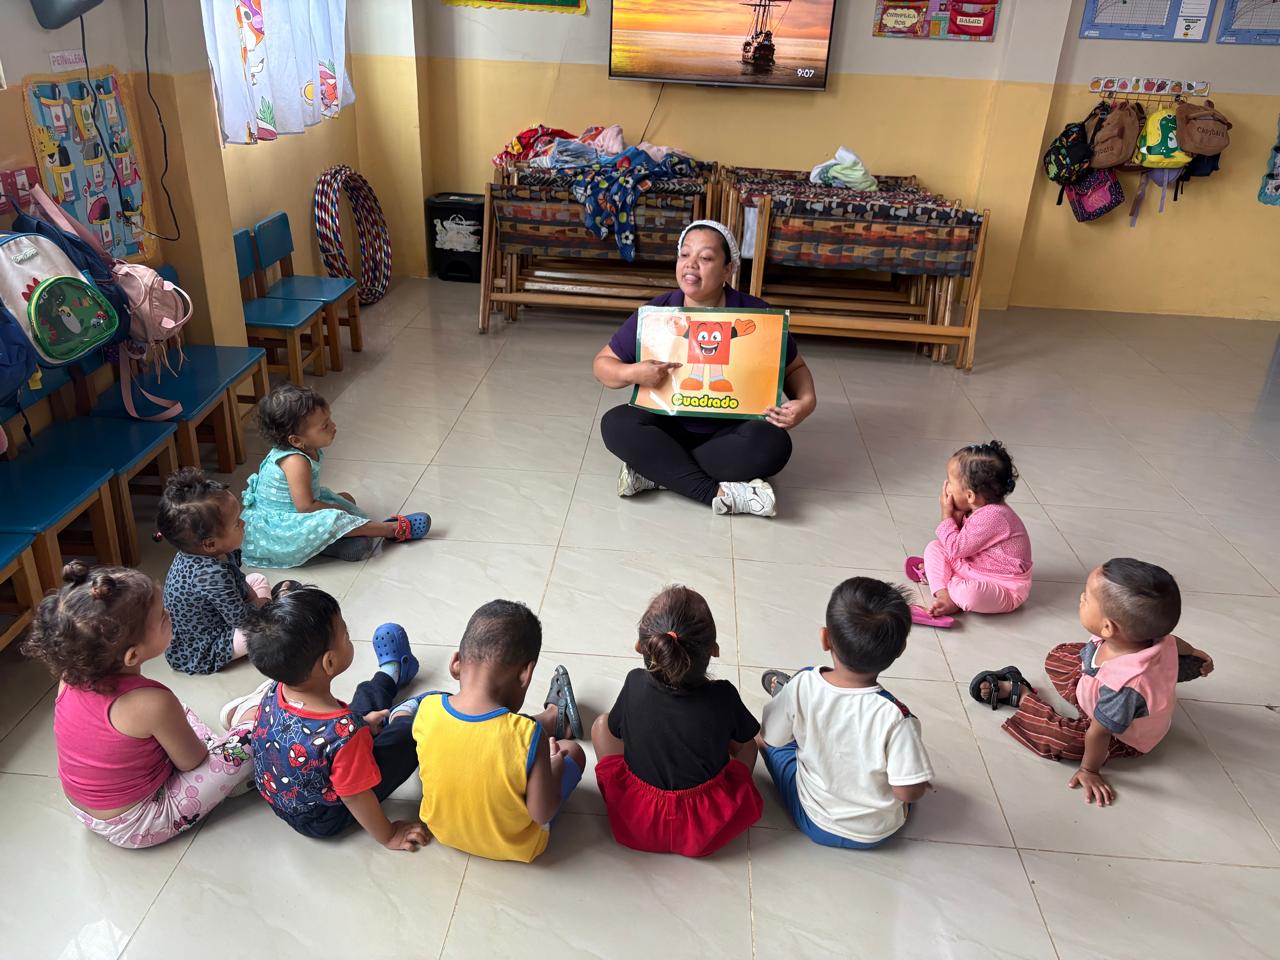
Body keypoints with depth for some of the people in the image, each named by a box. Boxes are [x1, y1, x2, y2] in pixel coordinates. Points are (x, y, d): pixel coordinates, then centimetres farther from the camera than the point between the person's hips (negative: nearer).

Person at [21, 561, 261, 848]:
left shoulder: (70, 675, -17)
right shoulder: (152, 704, -33)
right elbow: (192, 762, -15)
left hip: (83, 809, 7)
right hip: (136, 827, -7)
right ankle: (239, 720, 22)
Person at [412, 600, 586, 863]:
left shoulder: (428, 709, -25)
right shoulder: (529, 737, -38)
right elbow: (542, 814, -24)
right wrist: (555, 764, -6)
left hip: (443, 829, 4)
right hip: (513, 846, -3)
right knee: (572, 751, 19)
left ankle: (553, 719, 51)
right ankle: (557, 721, 50)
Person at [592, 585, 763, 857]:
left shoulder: (635, 684, -17)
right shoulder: (723, 696, -19)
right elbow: (742, 742, 1)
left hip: (638, 825, 0)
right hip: (708, 834, 0)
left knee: (602, 724, 17)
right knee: (747, 745, 21)